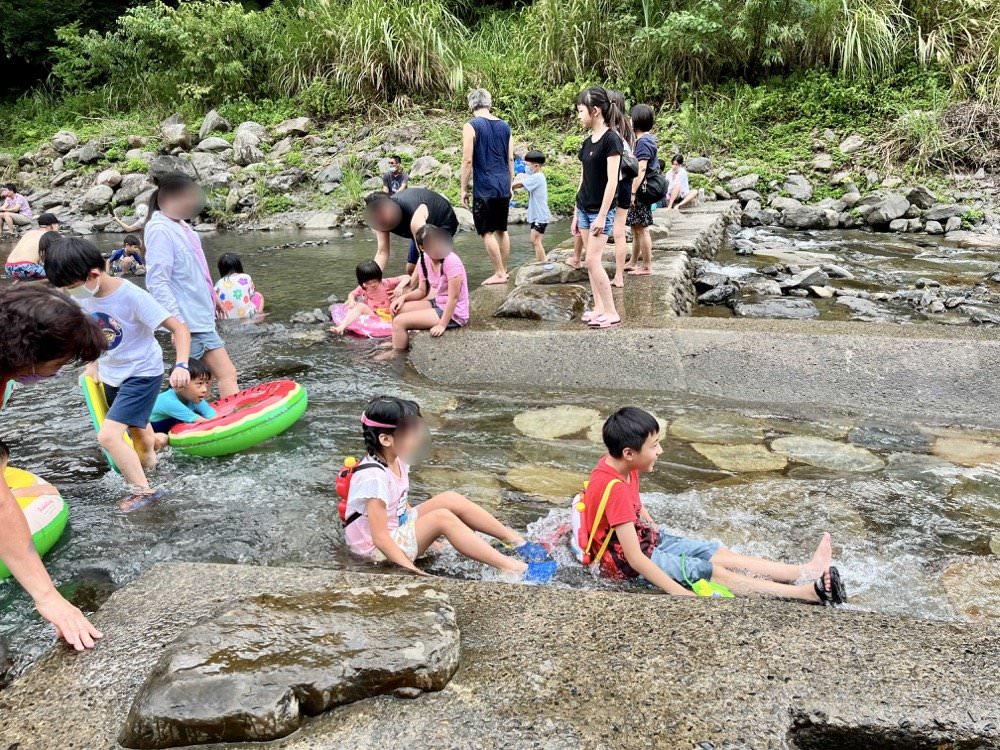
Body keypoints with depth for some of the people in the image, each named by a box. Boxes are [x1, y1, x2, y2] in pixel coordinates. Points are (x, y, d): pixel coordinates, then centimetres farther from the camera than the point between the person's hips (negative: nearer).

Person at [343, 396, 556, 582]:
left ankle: (517, 543, -3)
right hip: (380, 550, -9)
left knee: (451, 499, -7)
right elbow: (380, 537, -28)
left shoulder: (396, 461, -1)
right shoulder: (374, 477, -28)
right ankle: (512, 569, -27)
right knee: (442, 518, -26)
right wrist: (411, 569, -29)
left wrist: (425, 531, 14)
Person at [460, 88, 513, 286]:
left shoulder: (471, 126, -8)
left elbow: (467, 160, -12)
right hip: (503, 187, 6)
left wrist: (464, 189, -5)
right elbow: (510, 159, 12)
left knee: (487, 232, 0)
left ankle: (499, 274, 0)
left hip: (484, 189, -6)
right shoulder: (504, 126, 9)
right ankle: (504, 271, 20)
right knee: (501, 230, 14)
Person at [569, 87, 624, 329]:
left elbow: (612, 181, -17)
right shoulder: (587, 142, 10)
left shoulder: (611, 140, -13)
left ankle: (612, 313, -5)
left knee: (593, 260, -11)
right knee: (592, 262, 7)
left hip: (600, 210, -8)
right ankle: (599, 308, 14)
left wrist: (602, 216, -20)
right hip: (584, 208, 8)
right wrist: (576, 214, 16)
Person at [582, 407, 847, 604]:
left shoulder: (621, 466, -5)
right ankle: (809, 592, -16)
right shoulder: (614, 489, -34)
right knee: (717, 573, -14)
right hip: (624, 563, -9)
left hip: (646, 539, 9)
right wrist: (682, 594, -34)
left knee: (722, 555, 1)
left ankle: (806, 570, -2)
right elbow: (635, 558, -35)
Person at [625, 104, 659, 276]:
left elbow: (641, 169, -23)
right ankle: (634, 263, 25)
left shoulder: (643, 141, -16)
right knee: (636, 228, 16)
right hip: (643, 191, 10)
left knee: (641, 229, -3)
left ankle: (646, 267, 4)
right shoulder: (649, 138, 14)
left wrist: (632, 192, -25)